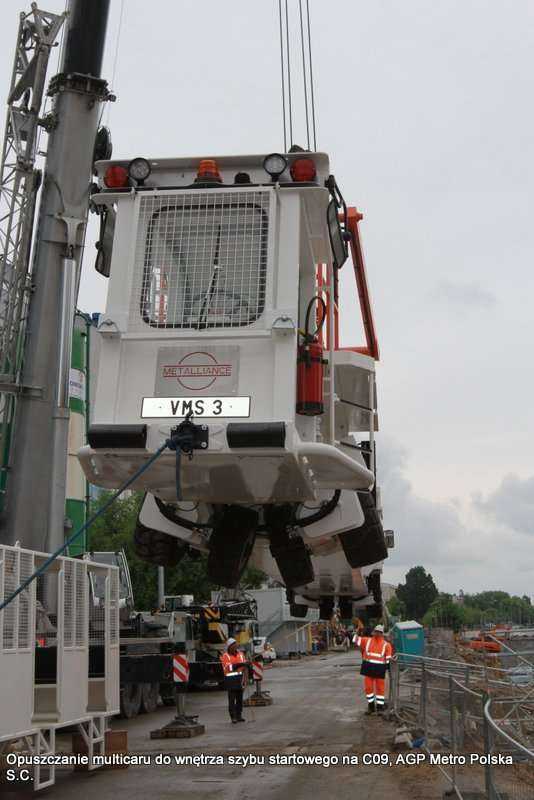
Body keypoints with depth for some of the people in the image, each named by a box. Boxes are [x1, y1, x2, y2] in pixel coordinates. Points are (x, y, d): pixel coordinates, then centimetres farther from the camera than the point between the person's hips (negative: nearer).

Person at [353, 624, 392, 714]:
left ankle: (380, 707, 14)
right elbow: (356, 640, 5)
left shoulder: (386, 645, 3)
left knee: (380, 688, 3)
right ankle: (370, 706, 20)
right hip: (368, 667, 2)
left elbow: (388, 658, 3)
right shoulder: (367, 640, 7)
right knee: (368, 687, 6)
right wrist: (357, 632, -7)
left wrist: (388, 668, -4)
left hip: (380, 668, -2)